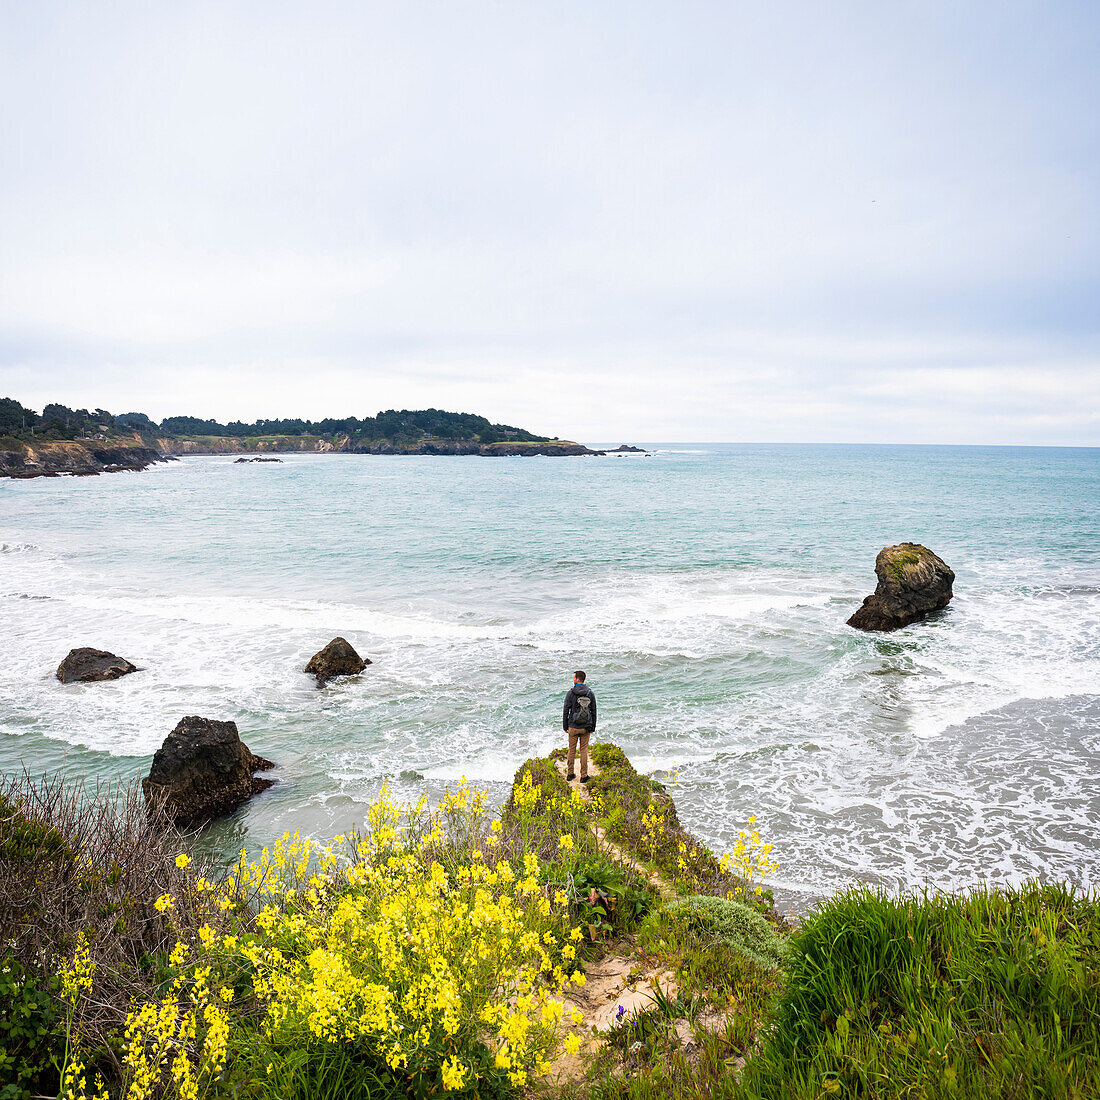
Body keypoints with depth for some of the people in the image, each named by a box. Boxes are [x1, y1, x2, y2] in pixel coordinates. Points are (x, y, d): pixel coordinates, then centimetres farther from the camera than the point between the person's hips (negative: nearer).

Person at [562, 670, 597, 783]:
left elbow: (565, 711, -6)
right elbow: (594, 711, 2)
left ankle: (570, 774, 19)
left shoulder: (570, 693, -10)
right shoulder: (590, 693, -3)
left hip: (573, 727, -1)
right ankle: (584, 776, 10)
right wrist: (592, 727, 12)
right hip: (586, 727, 1)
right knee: (584, 750, 8)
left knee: (572, 750, 11)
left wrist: (565, 726, 4)